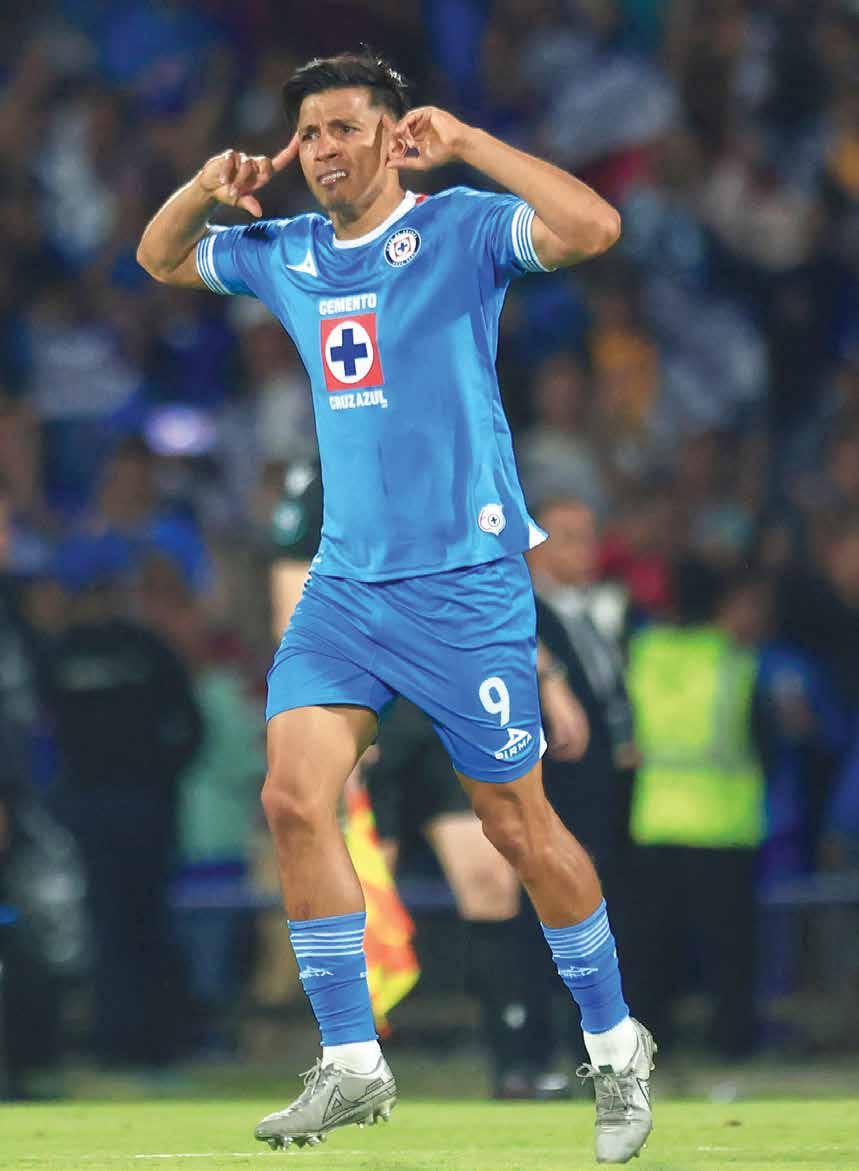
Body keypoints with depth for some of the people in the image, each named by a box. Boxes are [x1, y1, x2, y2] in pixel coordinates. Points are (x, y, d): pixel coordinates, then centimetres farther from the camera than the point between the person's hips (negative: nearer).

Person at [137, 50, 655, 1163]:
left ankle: (615, 1047, 18)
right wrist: (204, 188, 5)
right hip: (344, 581, 5)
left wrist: (463, 141, -23)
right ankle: (350, 1062, -2)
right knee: (294, 797, -10)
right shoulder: (284, 253, 11)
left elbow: (592, 227, -24)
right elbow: (160, 259, 27)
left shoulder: (462, 228, -7)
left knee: (517, 826, 0)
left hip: (466, 581, -5)